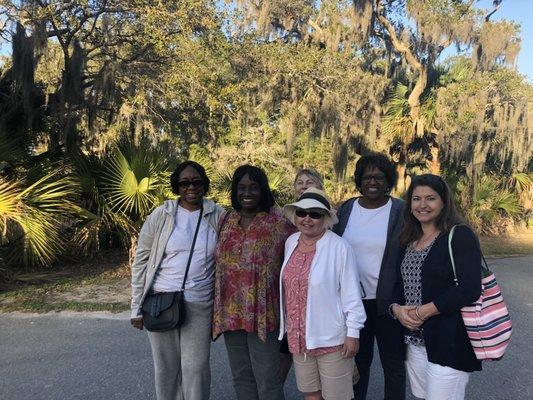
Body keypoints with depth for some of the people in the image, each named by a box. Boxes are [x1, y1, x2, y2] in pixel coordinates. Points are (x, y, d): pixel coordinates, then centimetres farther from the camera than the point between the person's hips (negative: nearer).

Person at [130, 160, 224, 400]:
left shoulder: (217, 216, 0)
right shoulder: (160, 216, -2)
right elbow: (141, 261, 2)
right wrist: (137, 308, 1)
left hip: (200, 305, 0)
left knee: (196, 367, 3)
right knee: (165, 366, 12)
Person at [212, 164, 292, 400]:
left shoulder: (279, 222, -7)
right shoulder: (227, 221, 8)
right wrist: (220, 306, 14)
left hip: (262, 312, -5)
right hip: (230, 312, 5)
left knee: (267, 379, 3)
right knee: (240, 376, 17)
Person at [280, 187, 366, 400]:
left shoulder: (339, 247, -17)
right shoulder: (291, 242, 1)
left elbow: (351, 295, -13)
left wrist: (353, 334, -11)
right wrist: (288, 326, 15)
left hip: (331, 338, -5)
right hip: (299, 337, 5)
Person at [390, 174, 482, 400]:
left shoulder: (460, 236, -9)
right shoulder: (407, 241, 10)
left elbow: (470, 289, -19)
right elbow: (397, 285, 13)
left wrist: (422, 312, -16)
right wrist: (396, 309, -8)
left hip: (449, 342, -6)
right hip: (414, 339, 6)